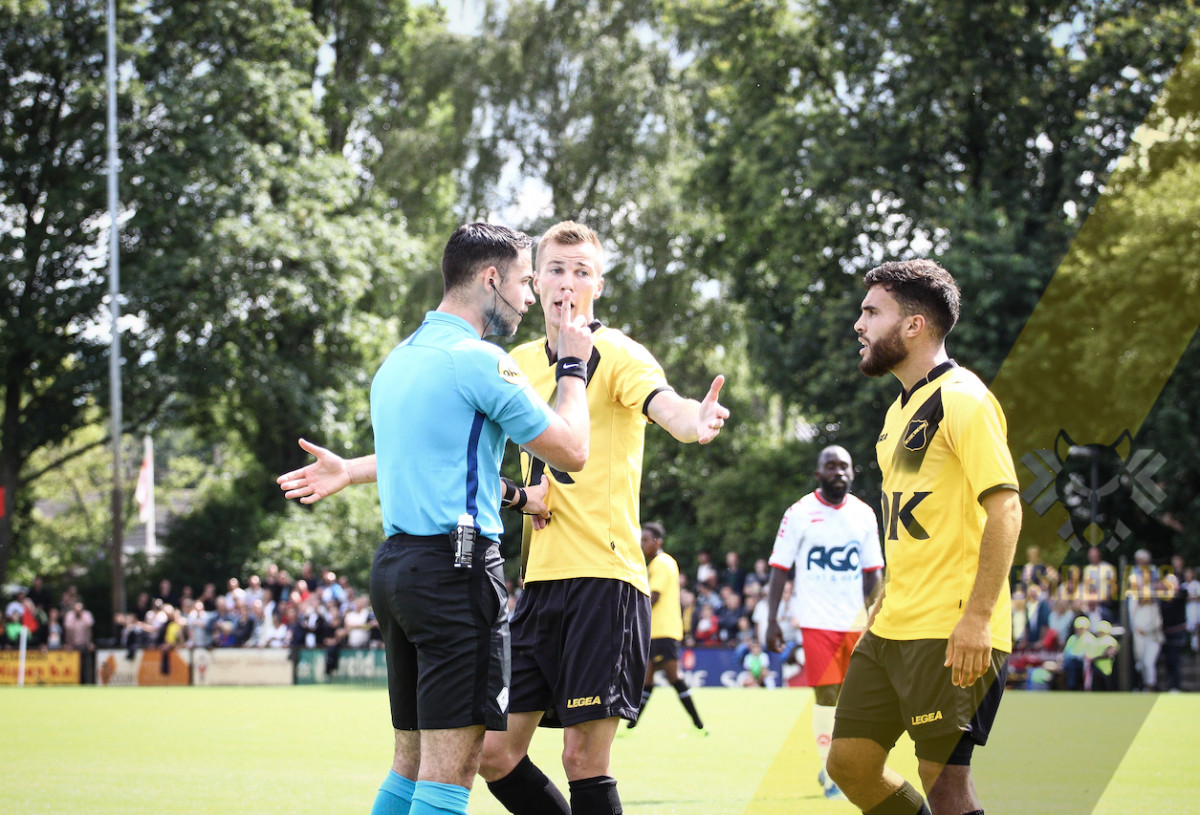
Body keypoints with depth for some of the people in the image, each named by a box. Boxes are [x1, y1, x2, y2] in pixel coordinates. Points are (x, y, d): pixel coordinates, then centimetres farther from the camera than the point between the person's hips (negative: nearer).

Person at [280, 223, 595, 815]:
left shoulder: (397, 360, 17)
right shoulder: (479, 360, -10)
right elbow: (571, 453, -5)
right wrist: (572, 366, 6)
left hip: (395, 565, 9)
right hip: (457, 571, -9)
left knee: (413, 760, 13)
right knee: (451, 766, -10)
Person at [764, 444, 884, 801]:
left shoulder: (864, 514, 8)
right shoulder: (800, 514, -2)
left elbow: (872, 573, 11)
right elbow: (779, 569, -2)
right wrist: (772, 621, -8)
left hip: (856, 621, 3)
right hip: (818, 621, -3)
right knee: (826, 695, -6)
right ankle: (830, 775, 3)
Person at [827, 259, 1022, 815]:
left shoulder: (961, 399, -10)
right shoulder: (902, 408, 19)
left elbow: (1004, 507, -18)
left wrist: (977, 617, -23)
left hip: (950, 633, -9)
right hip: (892, 626, 10)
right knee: (849, 762, 7)